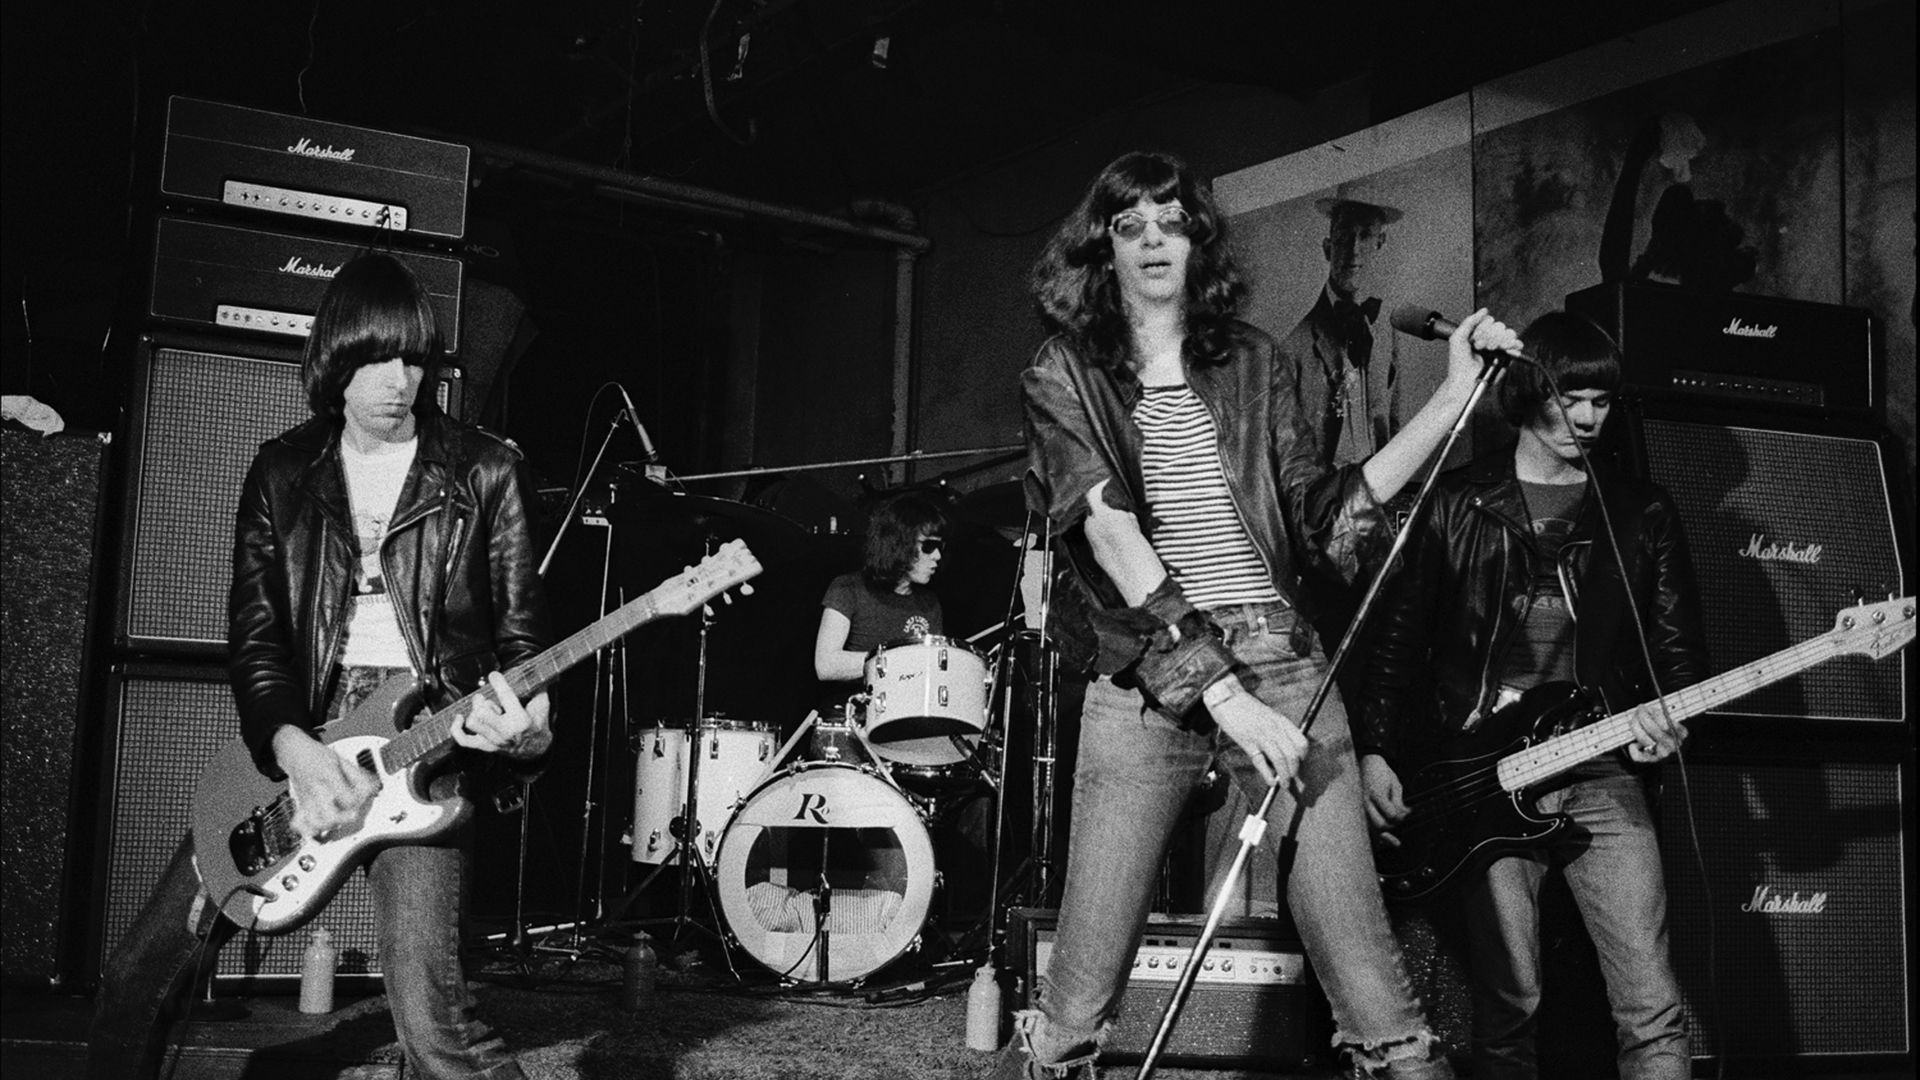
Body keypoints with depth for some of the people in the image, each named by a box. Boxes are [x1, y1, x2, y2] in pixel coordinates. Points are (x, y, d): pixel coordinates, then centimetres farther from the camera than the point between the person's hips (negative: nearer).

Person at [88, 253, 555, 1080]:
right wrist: (290, 745, -15)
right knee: (141, 970, 5)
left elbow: (520, 629, 4)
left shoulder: (483, 472, 3)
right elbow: (253, 631, 3)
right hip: (298, 743, 4)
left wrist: (521, 712, -18)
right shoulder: (282, 473, 10)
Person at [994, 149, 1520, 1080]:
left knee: (1359, 952, -5)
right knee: (1087, 964, -5)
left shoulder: (1251, 364, 16)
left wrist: (1455, 396, 8)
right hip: (1146, 677, -2)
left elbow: (1322, 515, 13)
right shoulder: (1065, 376, 7)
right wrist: (1218, 689, -18)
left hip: (1282, 664, 2)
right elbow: (1109, 530, -7)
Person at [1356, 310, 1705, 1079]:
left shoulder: (1642, 514, 12)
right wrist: (1375, 752, 0)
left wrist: (1667, 717, -6)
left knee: (1653, 1011, -5)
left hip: (1602, 770, 1)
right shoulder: (1454, 505, 7)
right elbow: (1397, 639, 7)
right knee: (1507, 1009, 0)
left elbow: (1679, 649, 14)